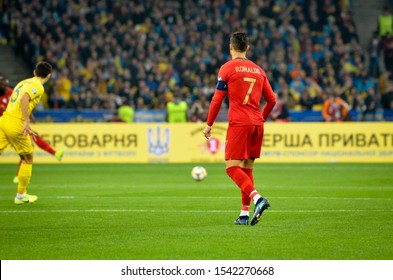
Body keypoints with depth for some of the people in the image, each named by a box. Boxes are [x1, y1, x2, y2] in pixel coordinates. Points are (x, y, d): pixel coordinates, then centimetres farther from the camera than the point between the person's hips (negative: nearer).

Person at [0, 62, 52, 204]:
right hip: (16, 125, -7)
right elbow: (24, 99, -24)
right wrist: (27, 122, -24)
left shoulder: (24, 82, 21)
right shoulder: (38, 87, -5)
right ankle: (21, 195, 22)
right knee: (27, 159, 14)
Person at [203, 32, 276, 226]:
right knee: (247, 168, 13)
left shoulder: (228, 68, -1)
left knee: (232, 167, -7)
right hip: (257, 123, 6)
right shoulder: (258, 70, 15)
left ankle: (257, 198, -28)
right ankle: (244, 213, 11)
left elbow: (217, 99, -4)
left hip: (239, 123, -6)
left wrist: (209, 125, 3)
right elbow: (271, 100, 17)